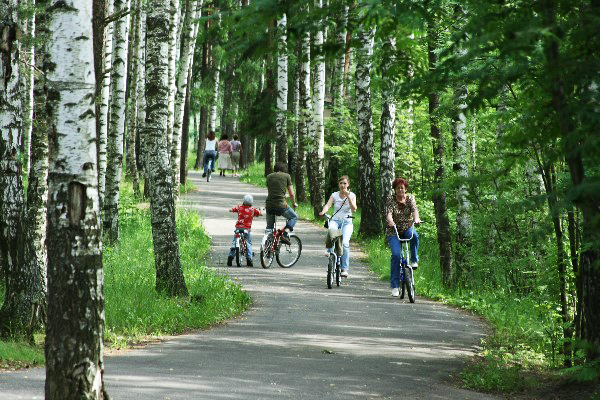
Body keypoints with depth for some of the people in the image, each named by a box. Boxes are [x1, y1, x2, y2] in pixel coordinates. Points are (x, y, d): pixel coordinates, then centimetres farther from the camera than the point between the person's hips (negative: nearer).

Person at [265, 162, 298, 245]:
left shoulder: (269, 176, 15)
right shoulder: (286, 176, 6)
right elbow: (291, 193, 8)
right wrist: (294, 203, 26)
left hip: (269, 205, 3)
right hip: (281, 205, -3)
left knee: (269, 226, 22)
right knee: (294, 217, 21)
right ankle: (285, 234, 0)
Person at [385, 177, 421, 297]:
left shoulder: (410, 198, 3)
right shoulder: (391, 200, -2)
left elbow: (414, 209, -15)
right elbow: (389, 213, -19)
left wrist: (416, 219, -38)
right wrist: (390, 222, -42)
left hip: (407, 228, 2)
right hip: (393, 231, -2)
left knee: (414, 235, -36)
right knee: (396, 254, -20)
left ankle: (414, 260, -15)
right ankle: (395, 285, -14)